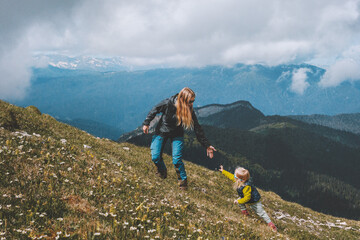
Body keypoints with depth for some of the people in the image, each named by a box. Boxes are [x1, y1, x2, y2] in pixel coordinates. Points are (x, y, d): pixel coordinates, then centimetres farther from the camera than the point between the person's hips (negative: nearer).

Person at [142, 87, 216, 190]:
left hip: (177, 135, 0)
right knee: (155, 157, -5)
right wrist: (146, 123, -5)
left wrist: (207, 145, -13)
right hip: (162, 131, 0)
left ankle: (183, 180, 9)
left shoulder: (190, 111, -21)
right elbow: (154, 110, -9)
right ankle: (162, 172, 28)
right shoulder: (168, 103, -27)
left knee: (177, 160, -14)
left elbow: (197, 128, -14)